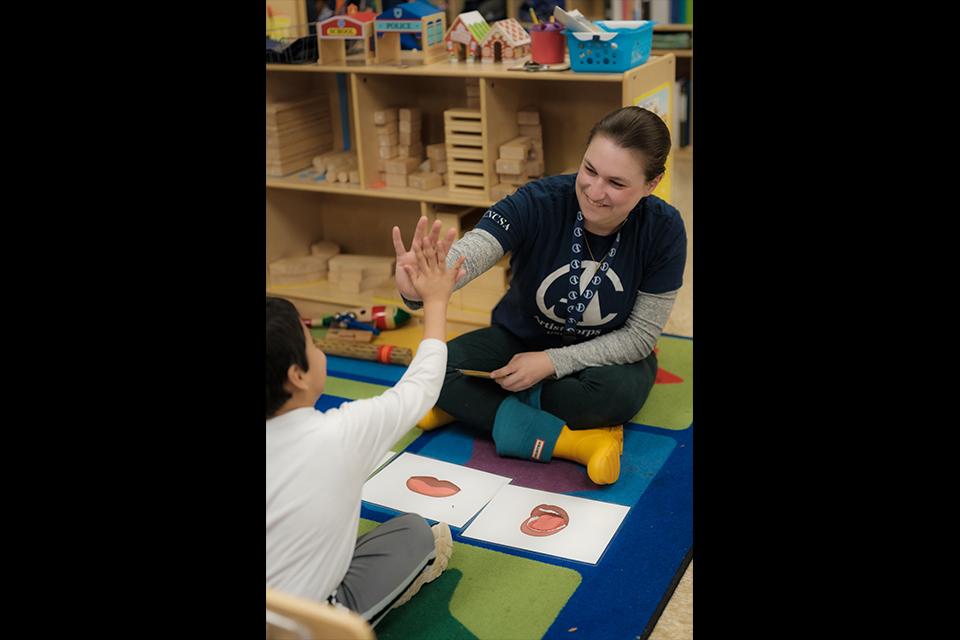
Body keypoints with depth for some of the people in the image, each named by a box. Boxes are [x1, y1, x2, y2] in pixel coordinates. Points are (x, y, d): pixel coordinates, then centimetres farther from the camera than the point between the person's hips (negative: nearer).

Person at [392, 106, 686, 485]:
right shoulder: (538, 202, -25)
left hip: (606, 354, 0)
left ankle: (475, 403, -16)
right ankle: (569, 441, -25)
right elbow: (469, 253, -43)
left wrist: (553, 362, -26)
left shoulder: (663, 230, -21)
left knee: (620, 391, -35)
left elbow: (641, 336, -16)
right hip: (521, 338, 1)